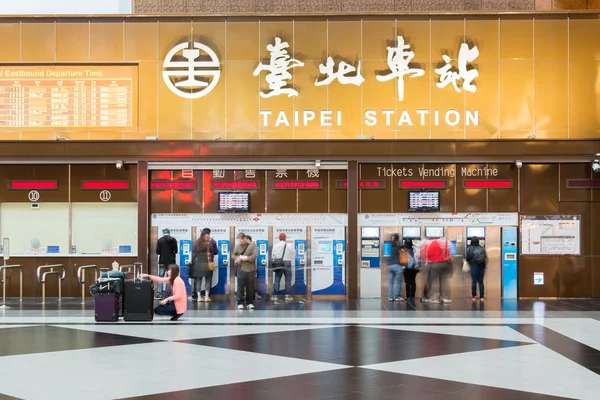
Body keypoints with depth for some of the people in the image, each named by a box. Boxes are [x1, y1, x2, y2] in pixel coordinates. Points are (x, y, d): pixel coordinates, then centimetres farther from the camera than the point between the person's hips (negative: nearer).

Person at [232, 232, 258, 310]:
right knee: (240, 286, 0)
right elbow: (234, 254, 13)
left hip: (250, 269, -1)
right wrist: (237, 258, -8)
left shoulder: (253, 245, -2)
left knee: (250, 287, 5)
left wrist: (246, 258, -14)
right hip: (241, 268, 1)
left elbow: (255, 256, -8)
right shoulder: (238, 245, 4)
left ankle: (250, 303, 17)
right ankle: (240, 303, 7)